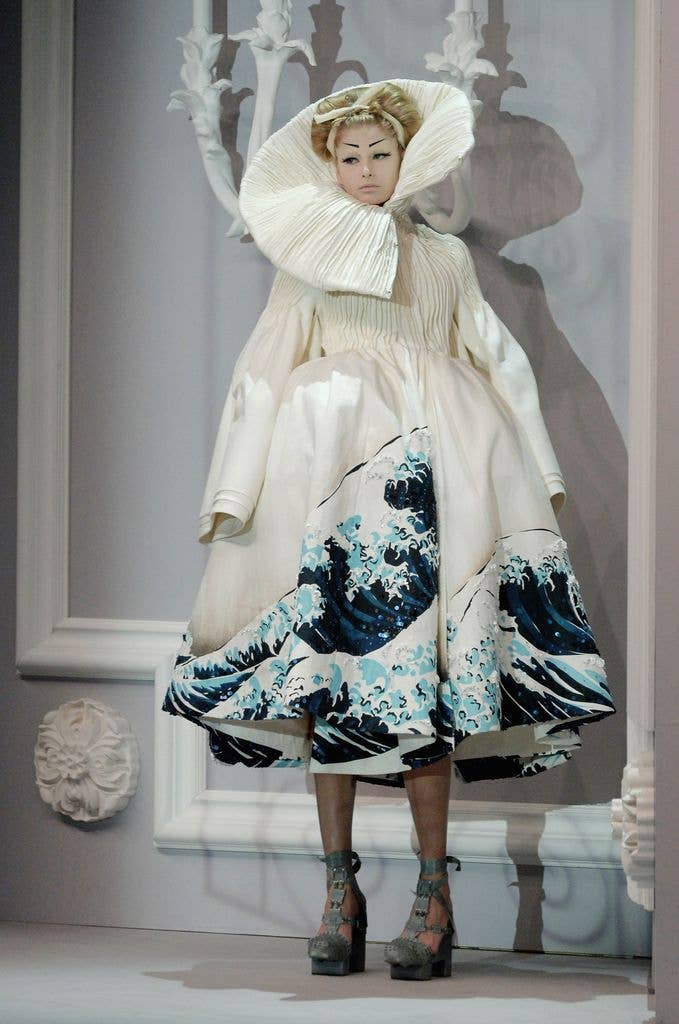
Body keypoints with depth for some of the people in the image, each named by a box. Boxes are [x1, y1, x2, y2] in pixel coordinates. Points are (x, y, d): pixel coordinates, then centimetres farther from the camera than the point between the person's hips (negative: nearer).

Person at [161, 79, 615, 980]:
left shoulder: (445, 259, 16)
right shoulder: (304, 258, 15)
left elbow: (499, 365, 18)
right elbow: (263, 381, 12)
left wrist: (539, 475, 12)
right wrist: (233, 490, 4)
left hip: (424, 471, 0)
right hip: (324, 473, 1)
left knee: (419, 679, -10)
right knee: (326, 676, -5)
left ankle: (434, 892, -9)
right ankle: (340, 887, -1)